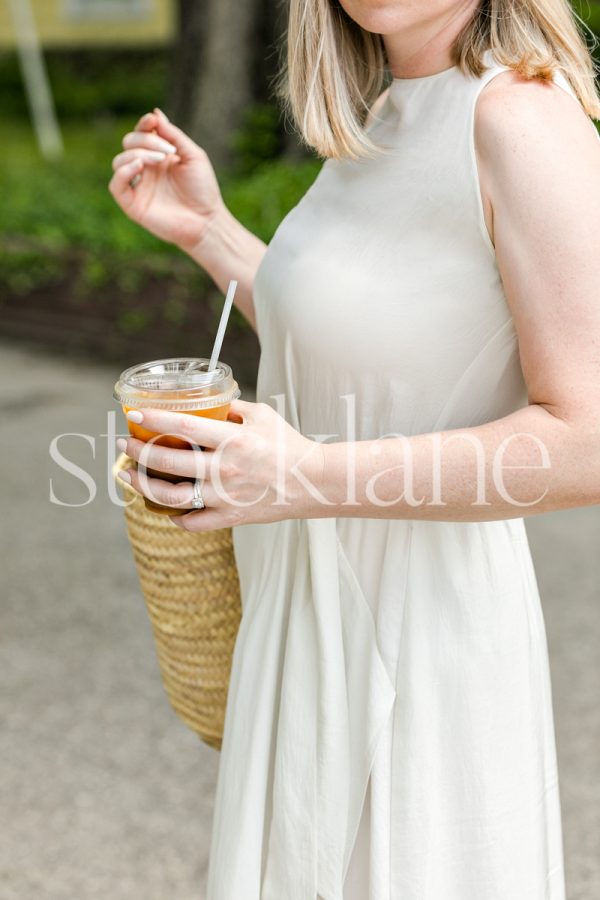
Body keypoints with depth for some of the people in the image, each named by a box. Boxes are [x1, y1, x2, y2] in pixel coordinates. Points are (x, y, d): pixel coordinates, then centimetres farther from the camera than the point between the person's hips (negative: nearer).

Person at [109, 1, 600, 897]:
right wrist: (207, 228, 11)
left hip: (420, 620, -8)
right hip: (317, 613, 8)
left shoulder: (523, 115, -21)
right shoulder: (383, 121, 6)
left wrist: (313, 479, -29)